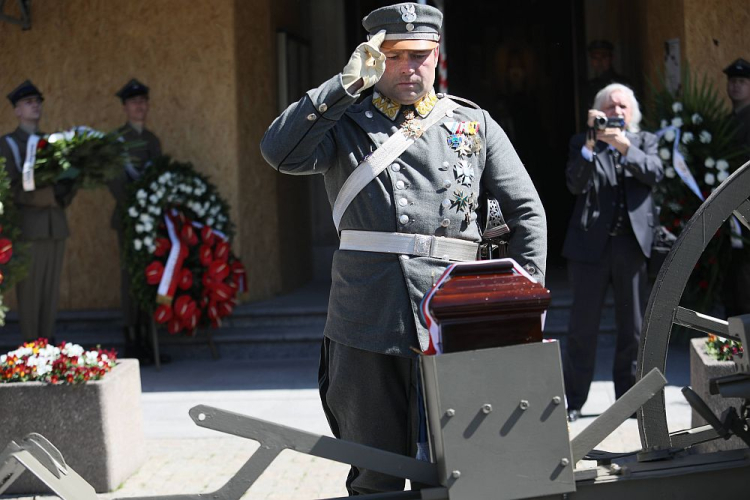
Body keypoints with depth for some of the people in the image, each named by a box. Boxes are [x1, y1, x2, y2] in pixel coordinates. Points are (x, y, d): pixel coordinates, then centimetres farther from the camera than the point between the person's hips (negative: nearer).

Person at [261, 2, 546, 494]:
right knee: (375, 475, 6)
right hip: (367, 323, -1)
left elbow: (527, 211, 15)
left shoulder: (475, 126, 13)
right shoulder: (346, 124, 9)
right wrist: (350, 82, -10)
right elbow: (280, 152, -10)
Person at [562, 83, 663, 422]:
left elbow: (655, 173, -7)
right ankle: (573, 401, 7)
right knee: (583, 326, 1)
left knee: (633, 327, 6)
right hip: (590, 244, -2)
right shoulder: (582, 144, 6)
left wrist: (626, 148, -20)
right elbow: (575, 184, -8)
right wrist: (590, 144, -19)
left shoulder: (645, 141, 12)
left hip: (631, 244, 2)